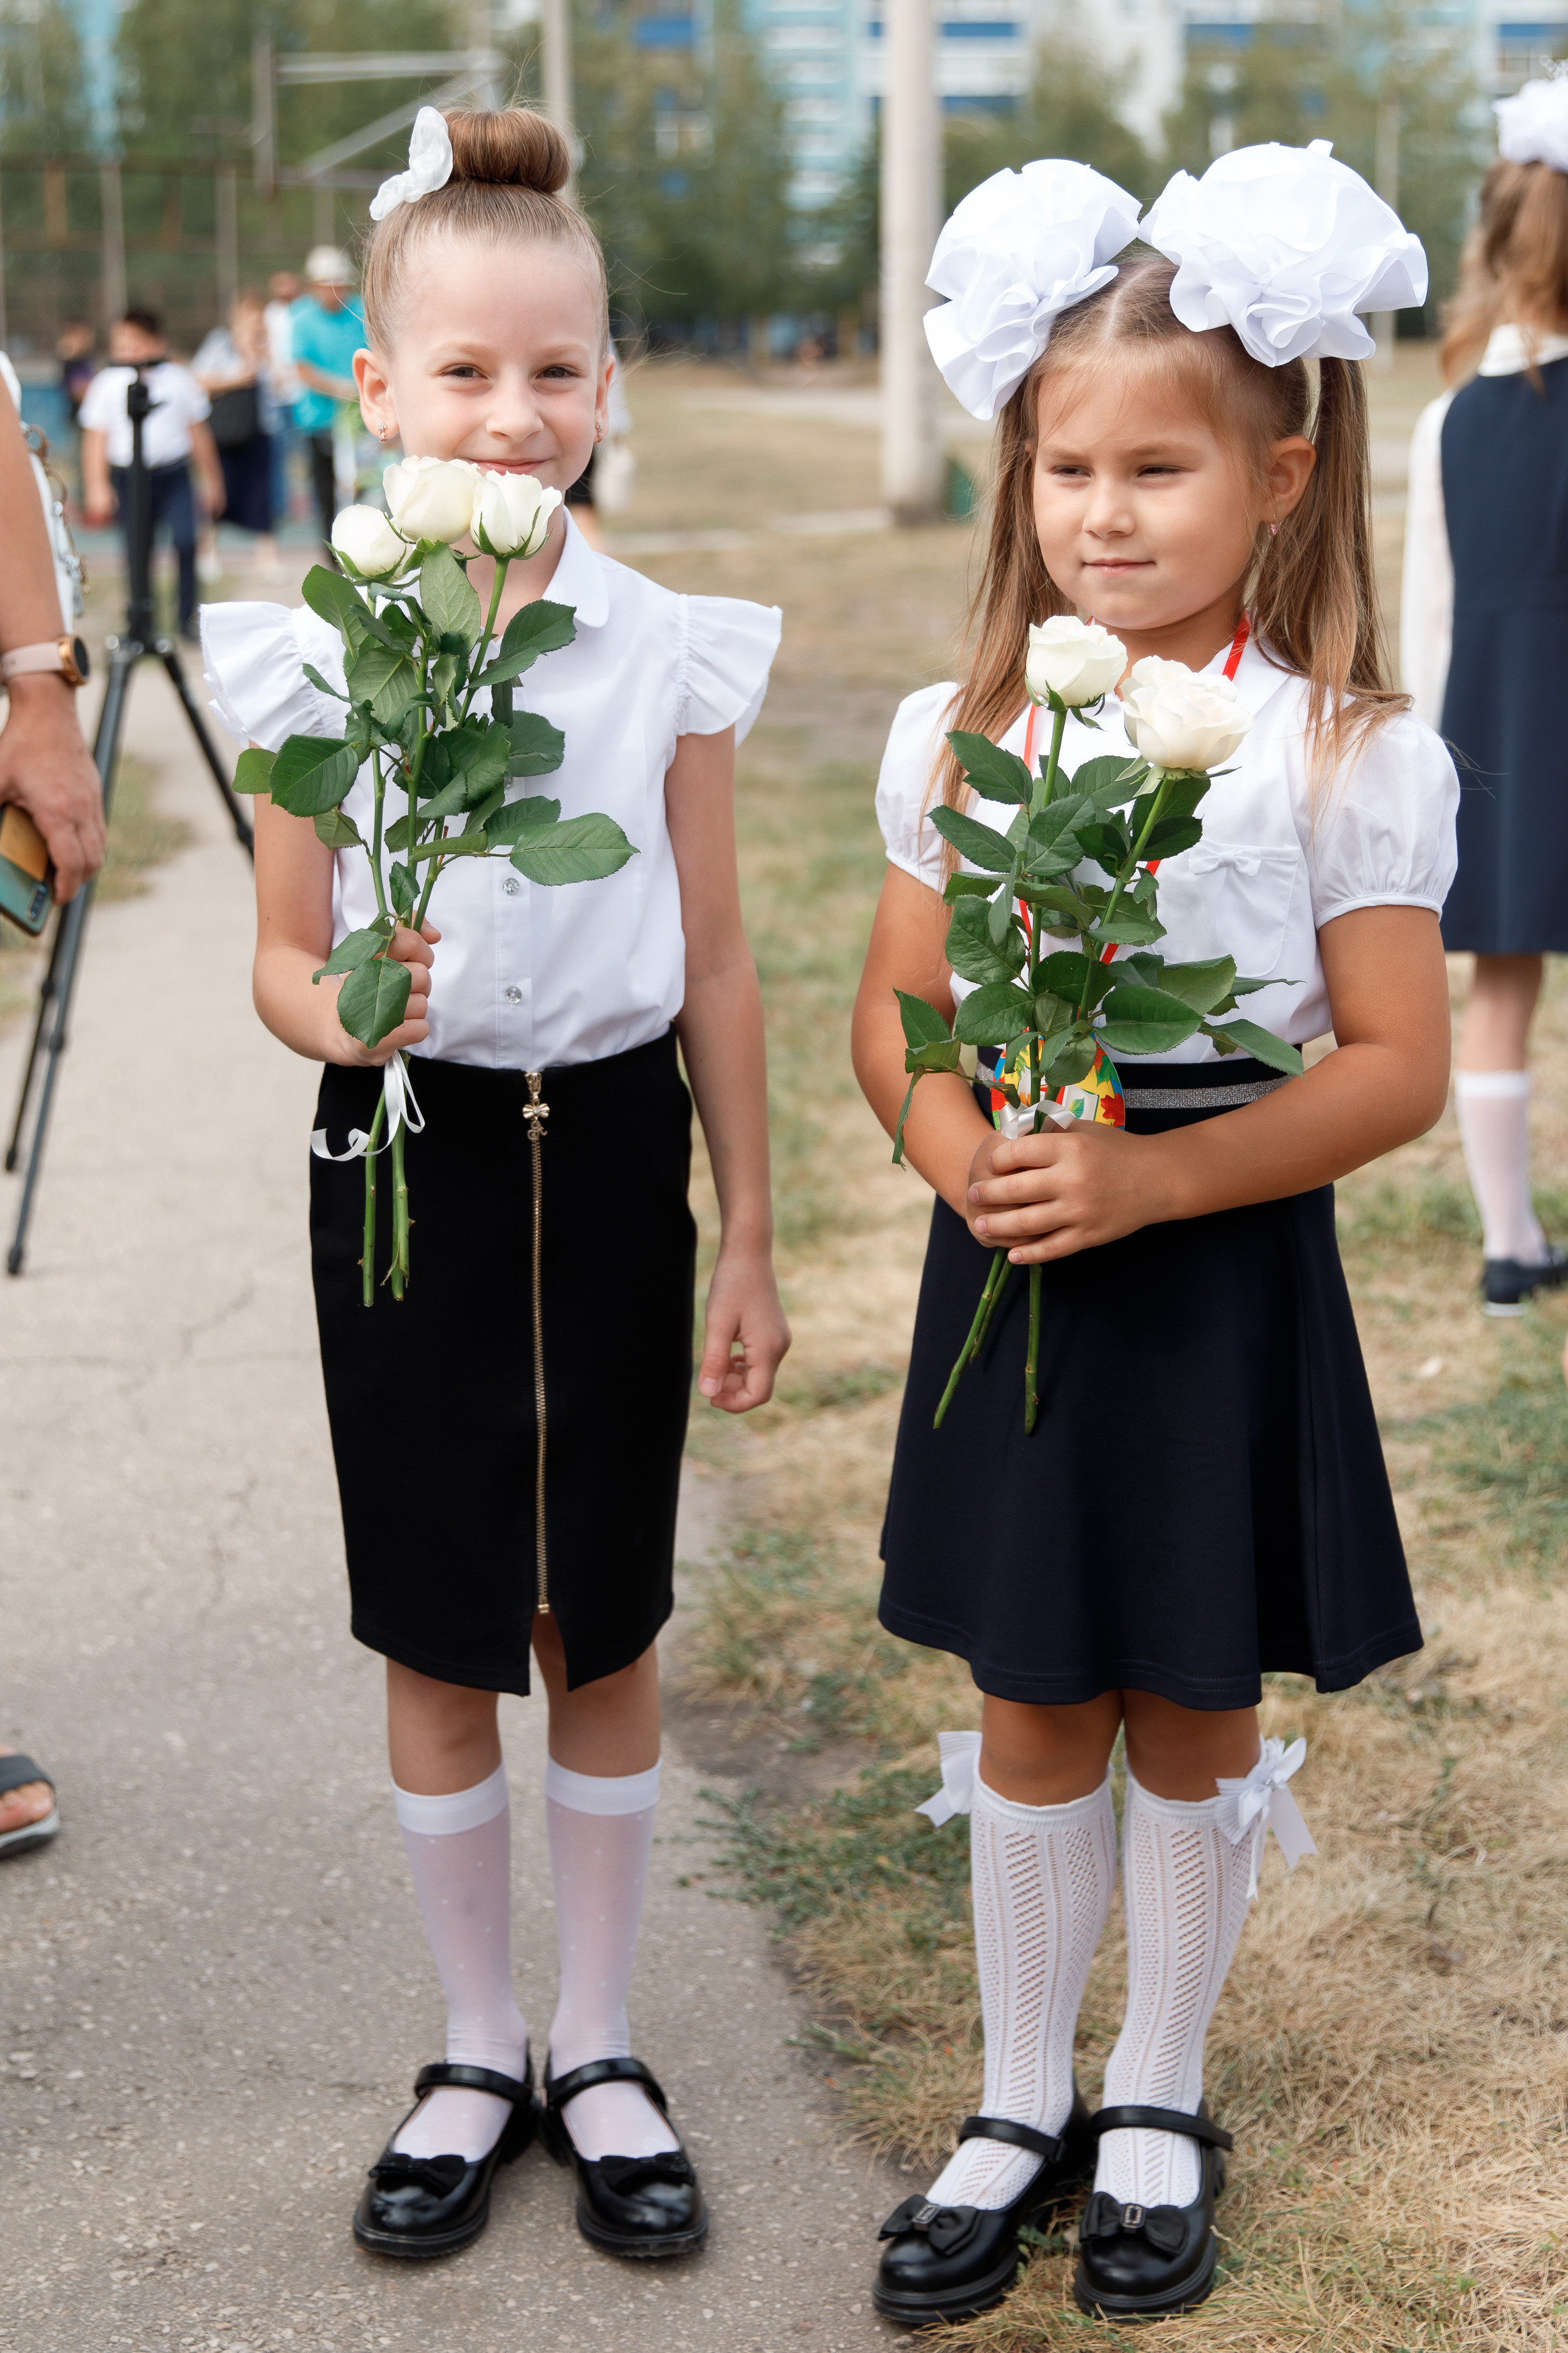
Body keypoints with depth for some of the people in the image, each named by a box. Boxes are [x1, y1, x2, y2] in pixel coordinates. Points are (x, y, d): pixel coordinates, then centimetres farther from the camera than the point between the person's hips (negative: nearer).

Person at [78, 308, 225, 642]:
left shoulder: (178, 379, 4)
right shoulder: (107, 384, 2)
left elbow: (198, 432, 14)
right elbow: (95, 439, 5)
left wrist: (211, 478, 19)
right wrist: (97, 487, -2)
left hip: (173, 473, 0)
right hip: (129, 475, 0)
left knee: (186, 540, -14)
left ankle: (188, 617, -1)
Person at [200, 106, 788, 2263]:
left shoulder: (669, 653, -4)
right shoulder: (321, 657, -5)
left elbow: (718, 972, 2)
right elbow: (282, 957, 1)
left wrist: (750, 1249, 4)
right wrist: (342, 1014, -23)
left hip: (608, 1157, 0)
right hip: (406, 1162, 0)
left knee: (604, 1636, 11)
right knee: (440, 1648, 10)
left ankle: (601, 2052, 29)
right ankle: (478, 2053, 29)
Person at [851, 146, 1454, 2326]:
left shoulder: (1346, 752, -9)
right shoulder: (962, 731, 1)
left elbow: (1393, 1068, -11)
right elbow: (897, 1010, 6)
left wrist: (1149, 1179, -22)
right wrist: (958, 1144, -15)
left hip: (1224, 1280, -2)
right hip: (1013, 1277, 3)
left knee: (1195, 1723, 12)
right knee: (1032, 1719, 13)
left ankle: (1158, 2104, 33)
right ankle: (1020, 2107, 31)